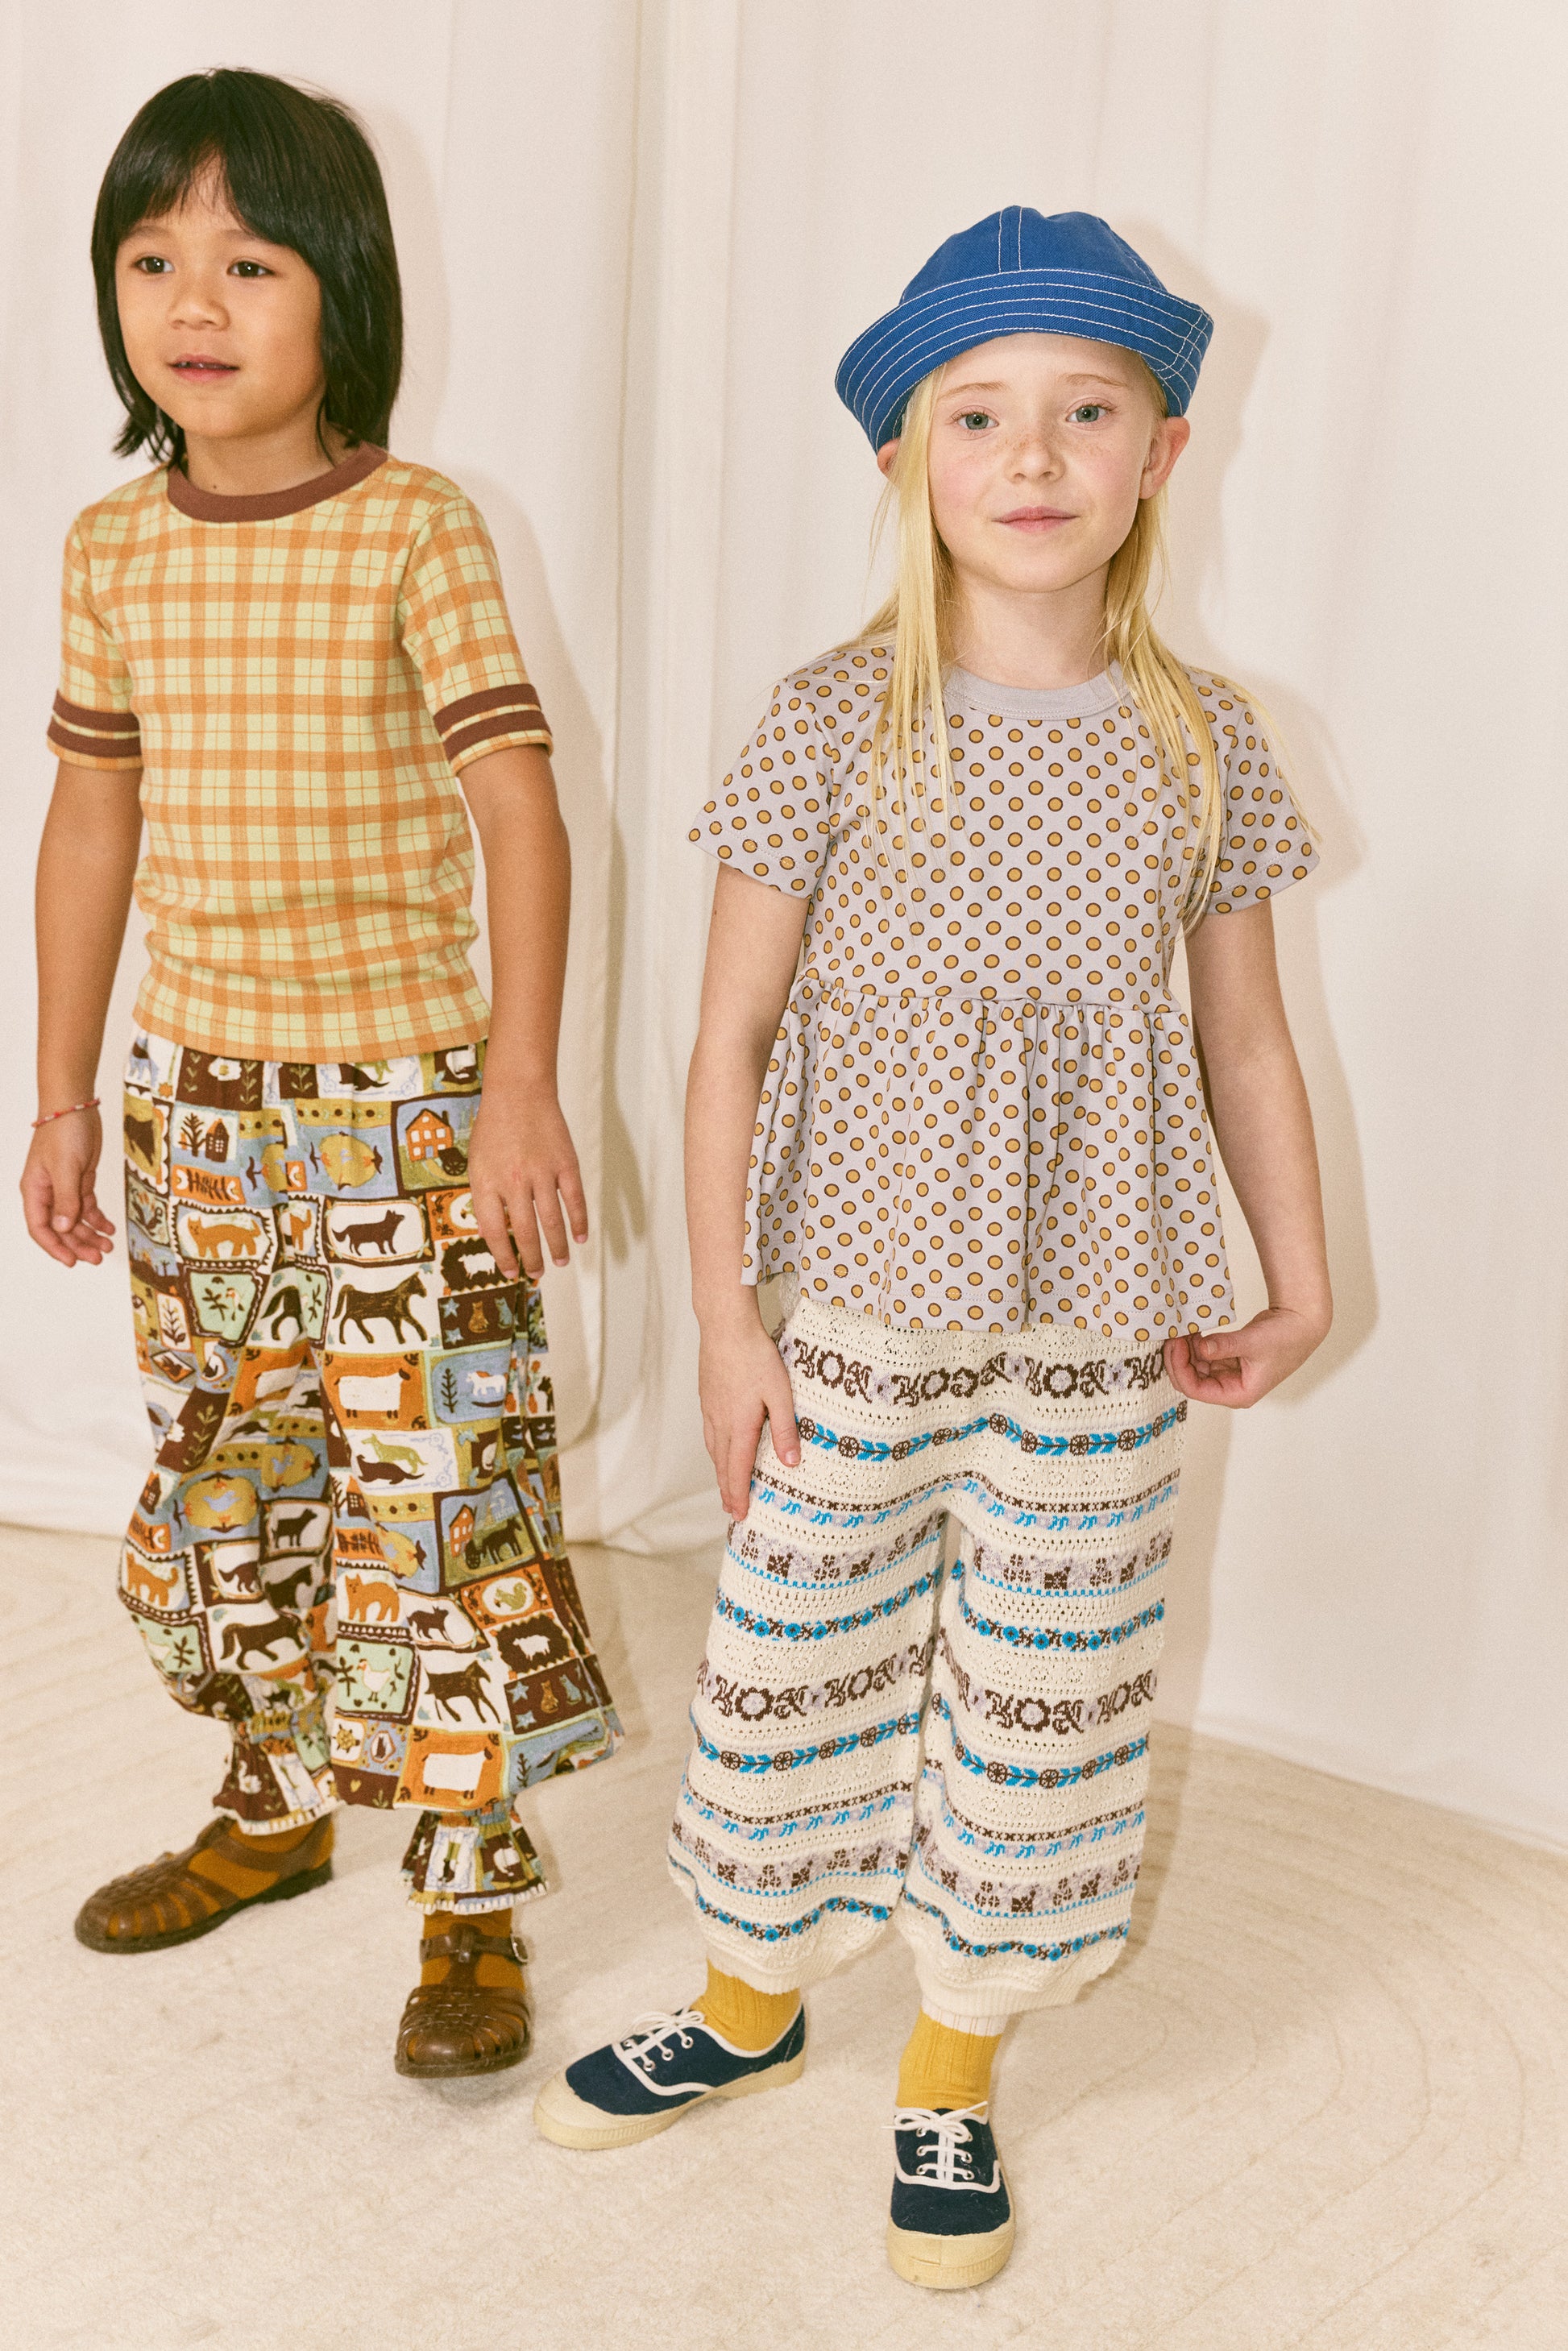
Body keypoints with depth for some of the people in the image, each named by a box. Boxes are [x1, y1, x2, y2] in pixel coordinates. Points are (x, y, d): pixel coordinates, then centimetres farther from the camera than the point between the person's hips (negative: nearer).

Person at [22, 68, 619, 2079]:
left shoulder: (417, 531, -10)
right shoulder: (113, 547, 5)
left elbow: (518, 809, -13)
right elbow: (94, 818, 11)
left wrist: (526, 1083, -20)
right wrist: (63, 1095, 12)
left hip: (403, 1100, -5)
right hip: (194, 1091, 6)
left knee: (436, 1491, -1)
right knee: (222, 1470, 16)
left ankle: (472, 1897, 14)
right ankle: (277, 1806, 38)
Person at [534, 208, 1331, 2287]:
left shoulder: (1203, 747, -3)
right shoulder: (835, 726, -8)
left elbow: (1247, 1042, 7)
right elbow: (734, 1038, -5)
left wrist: (1300, 1288, 12)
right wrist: (725, 1318, -5)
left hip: (1099, 1334, 1)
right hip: (858, 1312, -1)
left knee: (1040, 1701, 11)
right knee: (793, 1655, 13)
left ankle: (953, 2076, 33)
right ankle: (751, 2000, 39)